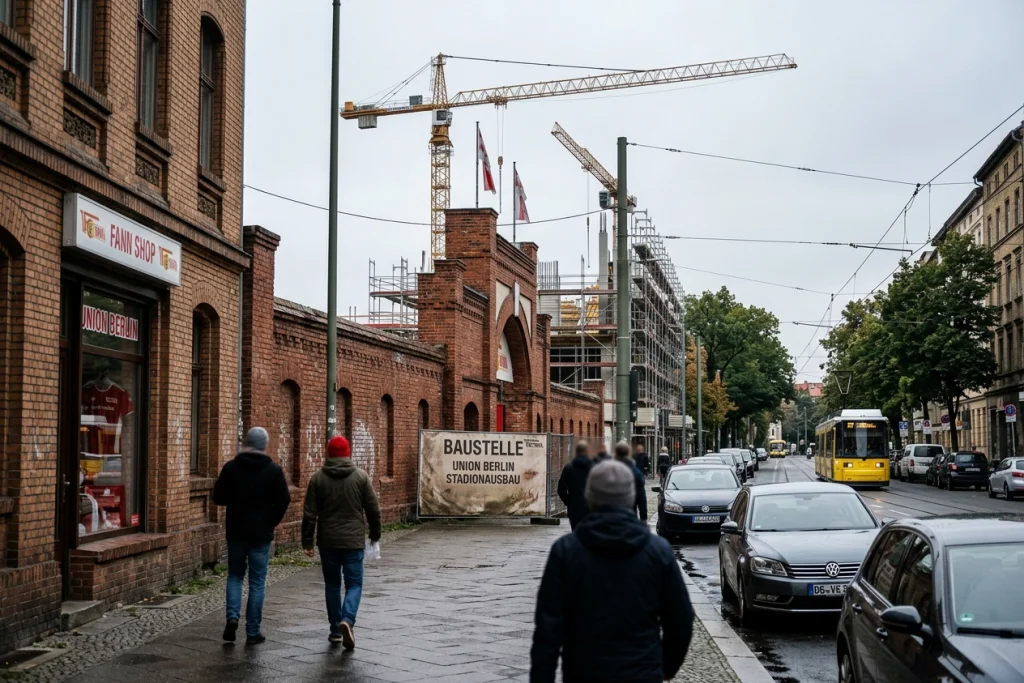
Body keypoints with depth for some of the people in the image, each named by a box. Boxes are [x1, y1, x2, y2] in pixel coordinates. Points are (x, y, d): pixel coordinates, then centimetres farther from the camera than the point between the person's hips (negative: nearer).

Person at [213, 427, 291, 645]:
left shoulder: (231, 467, -4)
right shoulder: (273, 470, -7)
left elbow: (218, 498, -3)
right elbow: (283, 501, -10)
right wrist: (271, 522, 4)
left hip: (236, 531, 1)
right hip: (261, 534, -1)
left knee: (235, 575, 18)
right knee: (257, 582, 6)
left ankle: (233, 616, -3)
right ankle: (252, 632, 8)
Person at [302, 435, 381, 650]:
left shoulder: (318, 478, 0)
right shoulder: (361, 476, -2)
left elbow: (309, 514, -2)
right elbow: (373, 509, 0)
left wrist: (307, 541, 4)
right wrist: (375, 534, 13)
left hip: (328, 541, 1)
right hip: (354, 541, -1)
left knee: (332, 584, 13)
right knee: (354, 584, 4)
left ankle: (335, 630, 16)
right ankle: (347, 620, -20)